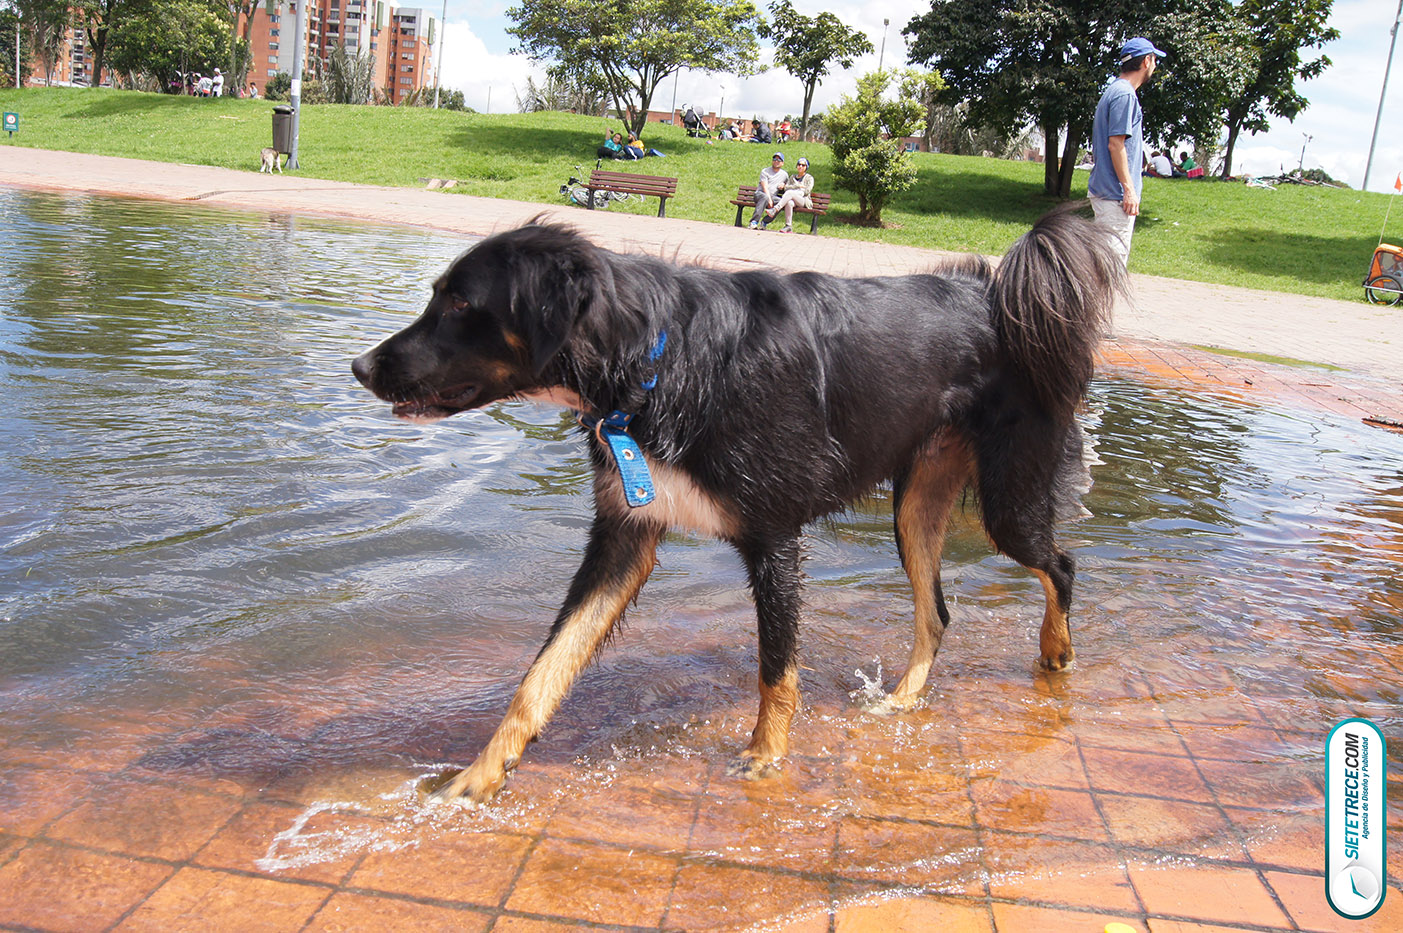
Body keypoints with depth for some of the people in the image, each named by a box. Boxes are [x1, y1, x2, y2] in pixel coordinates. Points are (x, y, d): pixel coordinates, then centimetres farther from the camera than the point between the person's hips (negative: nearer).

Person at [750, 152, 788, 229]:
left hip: (773, 196, 4)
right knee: (765, 197, -41)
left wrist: (783, 184, 7)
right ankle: (754, 221, -46)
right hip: (760, 193, -4)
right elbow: (765, 187, -8)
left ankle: (765, 222, -26)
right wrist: (769, 200, -21)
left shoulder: (784, 174, 17)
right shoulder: (765, 171, 2)